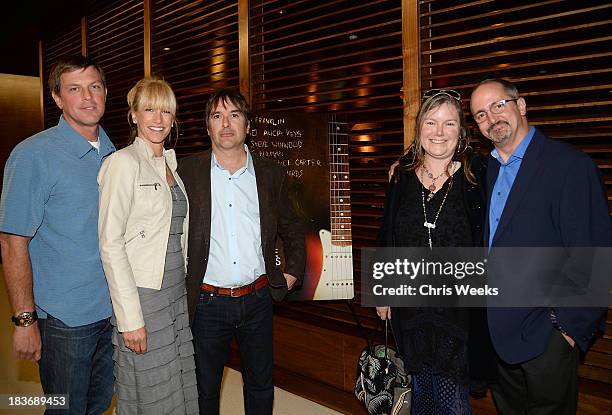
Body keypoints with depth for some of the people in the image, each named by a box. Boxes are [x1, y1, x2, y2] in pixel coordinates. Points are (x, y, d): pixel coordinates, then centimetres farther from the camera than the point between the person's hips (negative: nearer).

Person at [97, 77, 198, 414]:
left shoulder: (171, 164, 12)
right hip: (142, 296, -7)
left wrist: (186, 288, 14)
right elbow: (110, 243, -16)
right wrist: (130, 317, -18)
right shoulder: (124, 162, -11)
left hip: (177, 295, 7)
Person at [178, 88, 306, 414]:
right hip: (207, 302, -1)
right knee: (204, 389, 14)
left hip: (257, 299, 2)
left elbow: (292, 230, 15)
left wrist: (291, 273, 6)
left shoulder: (270, 174, 3)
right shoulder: (187, 172, -4)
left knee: (261, 386, 17)